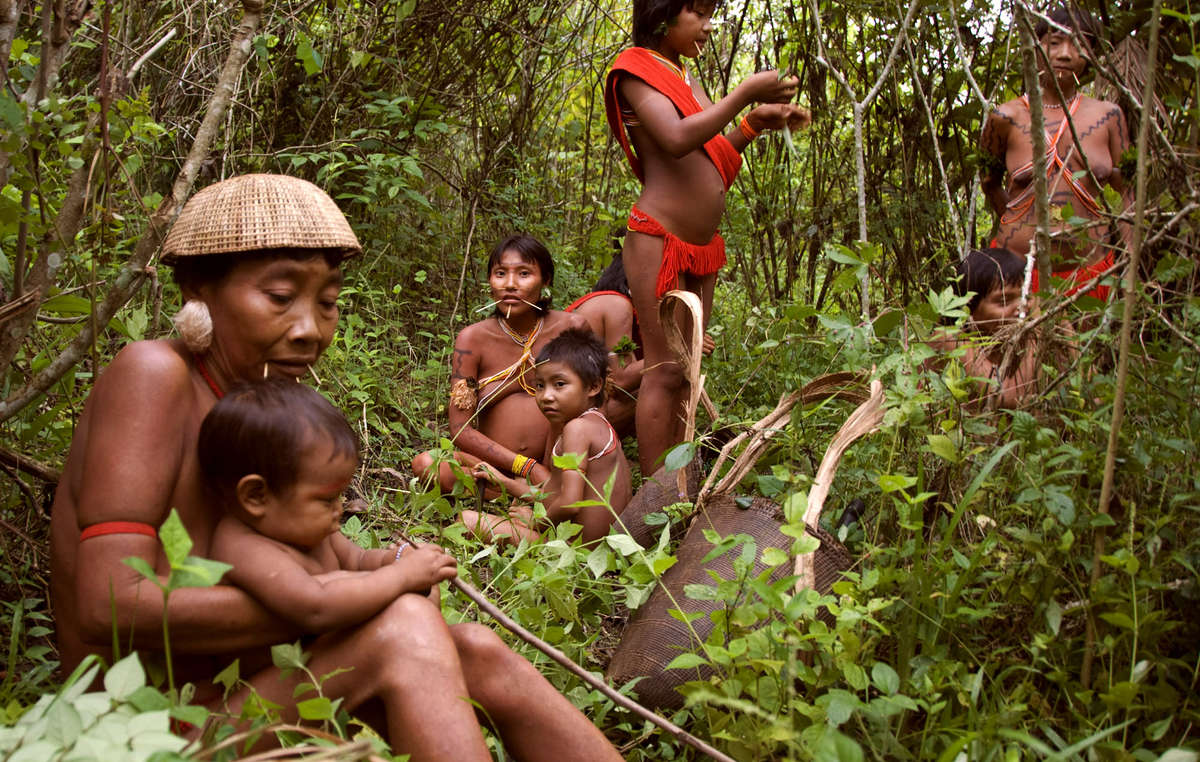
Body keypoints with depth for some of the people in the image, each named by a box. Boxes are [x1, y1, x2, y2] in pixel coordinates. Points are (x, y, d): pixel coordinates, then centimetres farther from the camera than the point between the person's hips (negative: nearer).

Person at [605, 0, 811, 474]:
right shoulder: (636, 71, -6)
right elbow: (677, 140, -22)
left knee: (686, 370, 7)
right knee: (665, 371, -10)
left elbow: (711, 157, 17)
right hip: (658, 240, -8)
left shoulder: (686, 79, 20)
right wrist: (744, 96, -19)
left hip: (703, 247, 9)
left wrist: (755, 124, 3)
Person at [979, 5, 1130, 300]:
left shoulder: (1108, 116, 4)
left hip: (1089, 269, 2)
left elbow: (1124, 194, 8)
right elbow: (990, 181, 14)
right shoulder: (1007, 118, -2)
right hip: (1018, 264, -2)